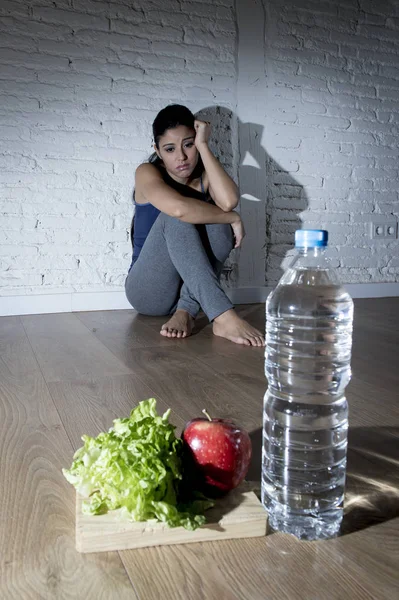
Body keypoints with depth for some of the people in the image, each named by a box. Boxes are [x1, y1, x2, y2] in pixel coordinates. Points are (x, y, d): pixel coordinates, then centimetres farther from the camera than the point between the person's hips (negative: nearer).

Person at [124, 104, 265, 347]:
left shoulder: (205, 176, 2)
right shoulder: (147, 173, -7)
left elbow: (229, 201, -25)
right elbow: (179, 208, -31)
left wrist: (203, 145, -17)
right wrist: (233, 218, -20)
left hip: (191, 289, 3)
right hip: (148, 291, -3)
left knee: (216, 217, -21)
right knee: (175, 217, -29)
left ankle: (185, 311, -28)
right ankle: (224, 316, -42)